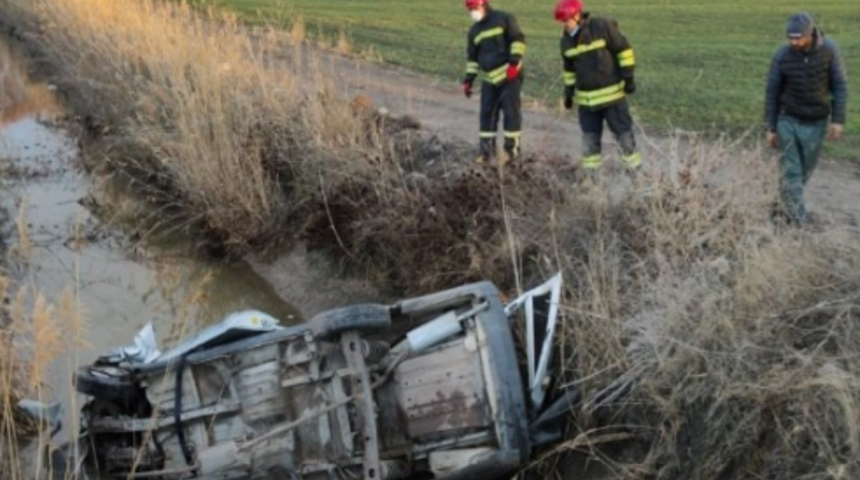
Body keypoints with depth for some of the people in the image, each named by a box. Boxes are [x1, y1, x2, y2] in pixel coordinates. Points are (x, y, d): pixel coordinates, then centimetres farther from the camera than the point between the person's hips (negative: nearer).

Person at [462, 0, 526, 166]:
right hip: (489, 79, 6)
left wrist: (514, 62, -19)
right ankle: (487, 152, 10)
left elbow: (518, 39, -9)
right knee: (487, 114, 4)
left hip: (510, 76, -6)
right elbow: (472, 58, 19)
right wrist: (468, 80, 12)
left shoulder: (504, 19, -4)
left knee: (511, 112, -6)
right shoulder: (474, 31, 14)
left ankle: (511, 150, 2)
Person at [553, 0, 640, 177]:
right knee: (589, 137, 8)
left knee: (623, 131, 3)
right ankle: (590, 174, 17)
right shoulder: (567, 40, 4)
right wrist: (569, 92, 15)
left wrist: (628, 77, -11)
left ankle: (635, 169, 15)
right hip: (586, 98, 5)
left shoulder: (603, 27, -14)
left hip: (611, 93, -5)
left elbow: (624, 49, -9)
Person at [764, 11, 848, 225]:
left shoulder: (829, 50, -12)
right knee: (790, 172, -3)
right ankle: (799, 221, 1)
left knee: (805, 170, 12)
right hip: (788, 120, -1)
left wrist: (838, 119, -11)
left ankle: (789, 204, 35)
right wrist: (771, 127, -1)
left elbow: (840, 85, -5)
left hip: (815, 123, 1)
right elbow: (772, 92, -2)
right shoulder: (782, 55, -11)